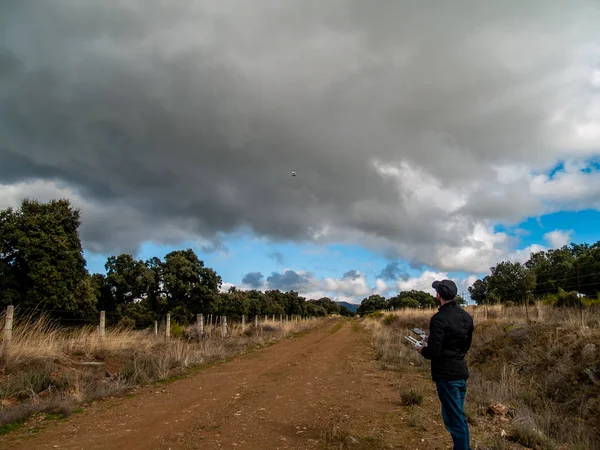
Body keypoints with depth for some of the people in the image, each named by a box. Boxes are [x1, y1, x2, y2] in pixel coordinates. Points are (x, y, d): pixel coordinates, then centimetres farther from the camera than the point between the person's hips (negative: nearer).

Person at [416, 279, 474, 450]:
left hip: (446, 374, -8)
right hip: (461, 371, 8)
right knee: (459, 417, 19)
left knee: (454, 419, 1)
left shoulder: (439, 318, -20)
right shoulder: (466, 316, 6)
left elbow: (433, 352, -22)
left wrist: (422, 350, 0)